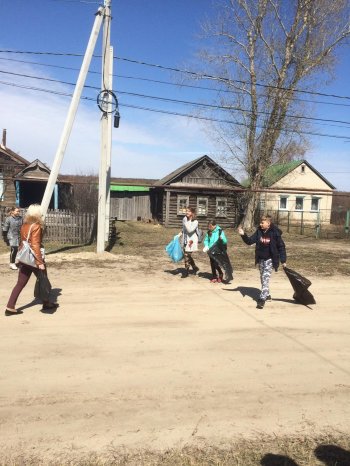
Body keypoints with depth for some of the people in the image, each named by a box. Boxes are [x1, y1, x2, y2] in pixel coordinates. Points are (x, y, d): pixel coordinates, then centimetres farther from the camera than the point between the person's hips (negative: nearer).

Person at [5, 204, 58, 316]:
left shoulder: (24, 226, 8)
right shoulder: (36, 226, -15)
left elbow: (24, 242, 14)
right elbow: (35, 246, -21)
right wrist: (40, 262, -21)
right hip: (34, 258, -7)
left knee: (20, 283, 9)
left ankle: (10, 307, 6)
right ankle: (46, 303, 24)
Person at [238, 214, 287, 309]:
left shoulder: (275, 233, -13)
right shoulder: (259, 231, 0)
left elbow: (281, 246, -7)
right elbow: (250, 241, 1)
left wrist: (283, 260, -7)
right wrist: (243, 235, -17)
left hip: (269, 259, -6)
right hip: (260, 259, 6)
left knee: (265, 278, -13)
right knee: (263, 278, 16)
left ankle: (262, 299, -15)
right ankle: (267, 295, 33)